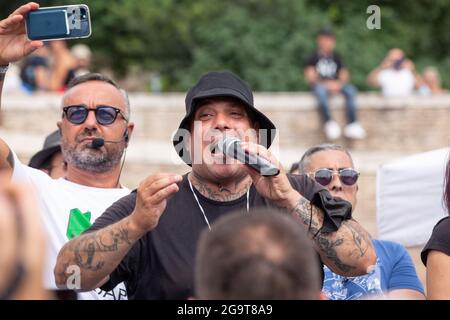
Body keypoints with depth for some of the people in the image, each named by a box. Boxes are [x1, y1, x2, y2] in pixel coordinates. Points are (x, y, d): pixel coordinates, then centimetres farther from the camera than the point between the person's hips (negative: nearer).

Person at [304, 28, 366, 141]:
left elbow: (344, 76, 11)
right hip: (320, 85, -3)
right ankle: (329, 123, -52)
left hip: (336, 85, 3)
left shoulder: (336, 58, 20)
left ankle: (353, 125, -37)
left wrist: (338, 83, -13)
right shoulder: (313, 58, 9)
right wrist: (326, 84, -18)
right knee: (320, 90, -40)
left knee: (350, 89, -28)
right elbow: (310, 77, -2)